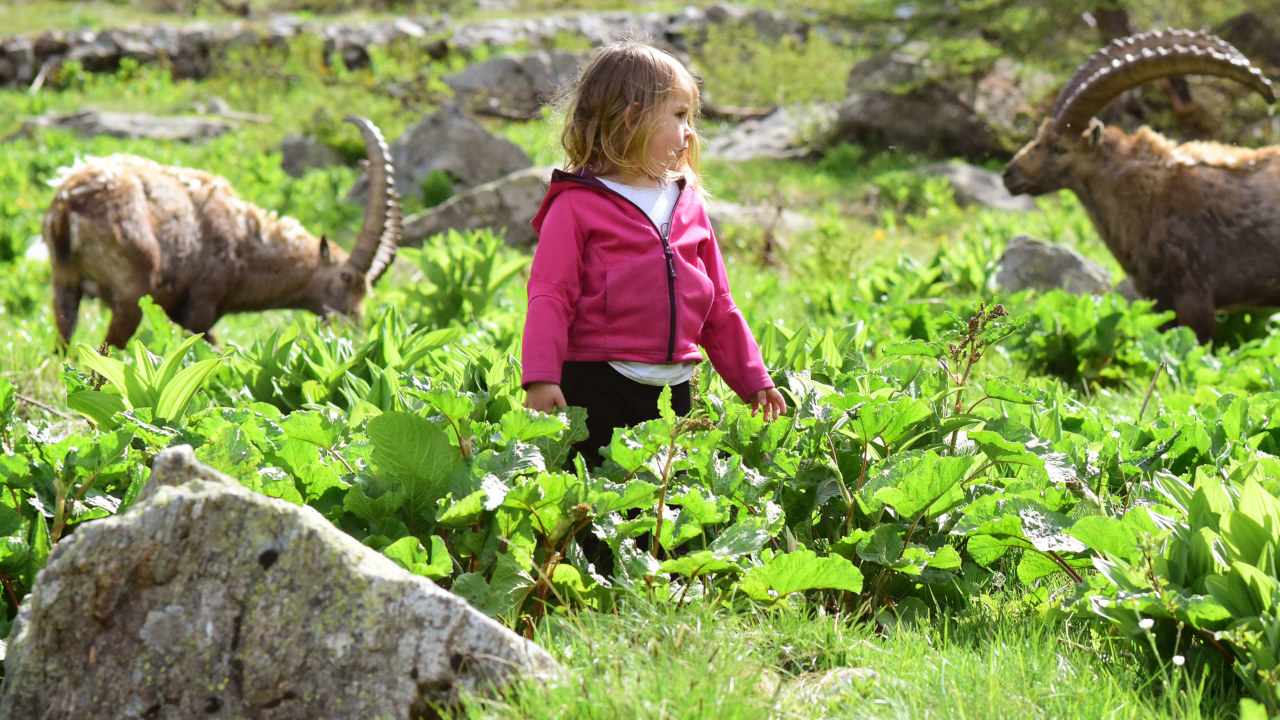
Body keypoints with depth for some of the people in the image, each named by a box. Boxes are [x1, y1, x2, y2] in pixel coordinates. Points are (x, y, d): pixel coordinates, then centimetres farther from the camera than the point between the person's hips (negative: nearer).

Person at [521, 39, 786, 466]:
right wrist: (541, 378, -21)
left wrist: (754, 381, 20)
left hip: (671, 392, 6)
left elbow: (719, 309, 20)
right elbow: (549, 295, -10)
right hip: (596, 389, -6)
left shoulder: (687, 204, 15)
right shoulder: (577, 204, -4)